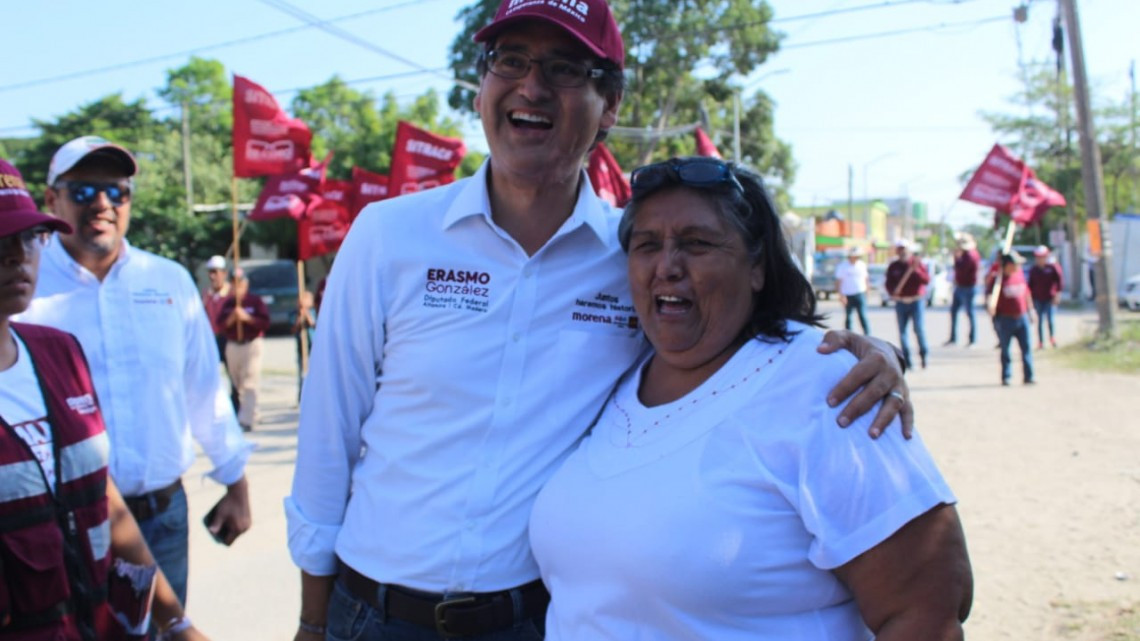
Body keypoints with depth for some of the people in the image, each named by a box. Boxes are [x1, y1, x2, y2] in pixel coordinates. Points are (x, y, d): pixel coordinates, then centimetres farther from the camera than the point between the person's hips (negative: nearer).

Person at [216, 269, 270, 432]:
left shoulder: (255, 300, -1)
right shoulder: (227, 302, 11)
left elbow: (265, 322, -7)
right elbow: (219, 323, 6)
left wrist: (247, 318, -17)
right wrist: (231, 319, -12)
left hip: (252, 344, -5)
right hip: (232, 346, 5)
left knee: (250, 384, -11)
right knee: (237, 384, 8)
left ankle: (246, 420, -14)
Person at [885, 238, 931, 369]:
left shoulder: (917, 263, 3)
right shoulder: (893, 266, 8)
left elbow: (927, 279, -5)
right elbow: (889, 284, 7)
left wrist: (916, 270, -20)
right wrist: (893, 291, -14)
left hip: (916, 300, -2)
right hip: (900, 302, 2)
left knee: (919, 328, -10)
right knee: (902, 331, 1)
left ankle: (923, 354, 8)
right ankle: (906, 358, 8)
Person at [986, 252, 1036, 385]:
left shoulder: (1020, 274, 9)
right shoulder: (997, 279, -9)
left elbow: (1026, 293, 20)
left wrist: (1030, 310, 22)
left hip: (1022, 318, 5)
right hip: (1005, 319, -5)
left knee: (1026, 348, 3)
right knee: (1005, 350, 5)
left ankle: (1028, 376, 10)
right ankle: (1005, 377, 15)